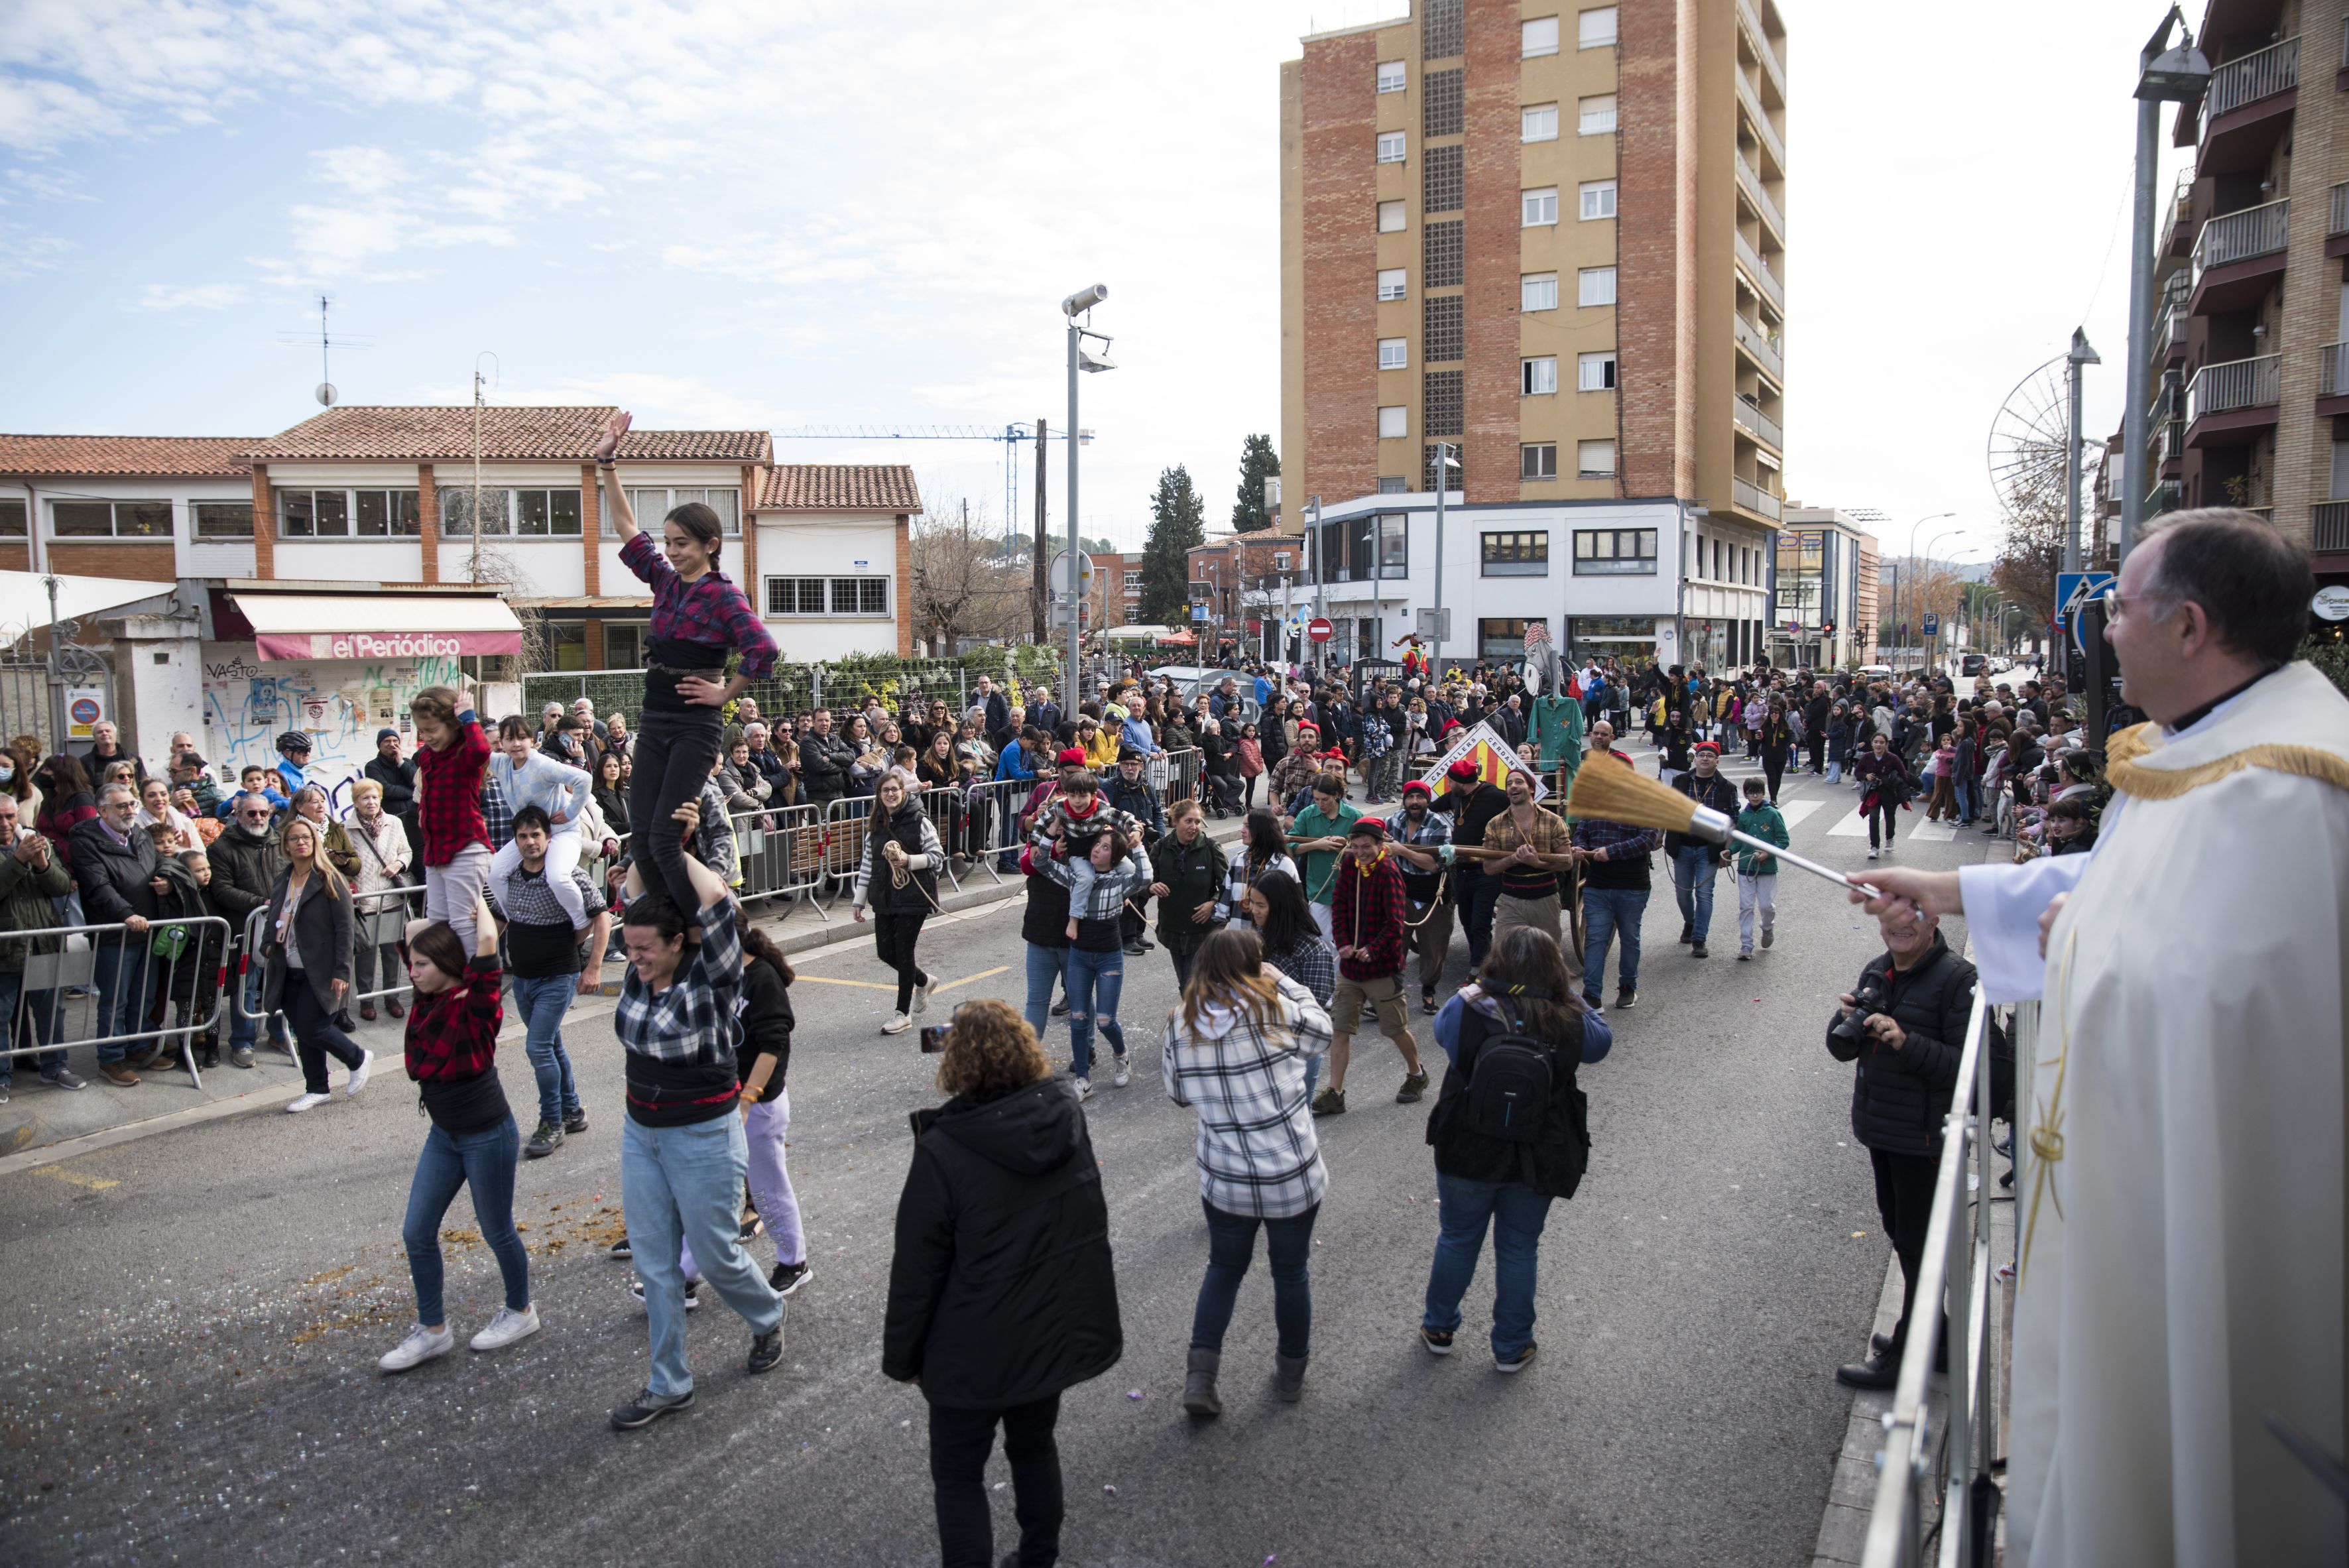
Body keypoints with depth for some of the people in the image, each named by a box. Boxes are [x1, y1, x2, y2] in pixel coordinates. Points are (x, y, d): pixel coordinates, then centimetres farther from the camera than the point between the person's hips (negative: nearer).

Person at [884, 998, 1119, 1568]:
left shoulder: (941, 1152, -23)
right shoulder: (1068, 1116, -8)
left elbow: (918, 1267, -14)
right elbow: (1090, 1224, 8)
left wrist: (902, 1356, -2)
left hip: (979, 1350, -6)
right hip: (1058, 1328, 6)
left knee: (958, 1474, 14)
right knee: (1035, 1442, 26)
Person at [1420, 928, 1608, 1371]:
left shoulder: (1466, 1010, -19)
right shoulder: (1568, 1025, -17)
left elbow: (1442, 1028, 5)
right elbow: (1601, 1040, 6)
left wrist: (1477, 989, 13)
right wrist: (1566, 997, 7)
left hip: (1466, 1156, 0)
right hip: (1535, 1165, 0)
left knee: (1457, 1239, 20)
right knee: (1519, 1249, 17)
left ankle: (1439, 1329, 38)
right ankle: (1512, 1347, 32)